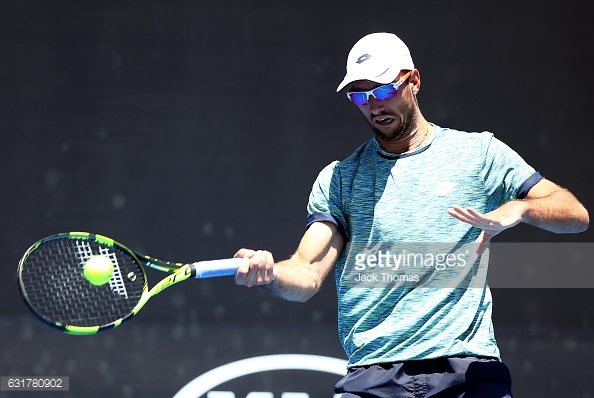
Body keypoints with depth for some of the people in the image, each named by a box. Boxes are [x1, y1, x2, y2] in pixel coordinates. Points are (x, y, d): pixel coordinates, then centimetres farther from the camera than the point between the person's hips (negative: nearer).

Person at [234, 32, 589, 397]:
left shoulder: (478, 152, 9)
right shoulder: (337, 179, 13)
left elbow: (576, 215, 3)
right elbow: (308, 276, 4)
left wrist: (519, 208, -17)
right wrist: (270, 272, -18)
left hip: (467, 366, -1)